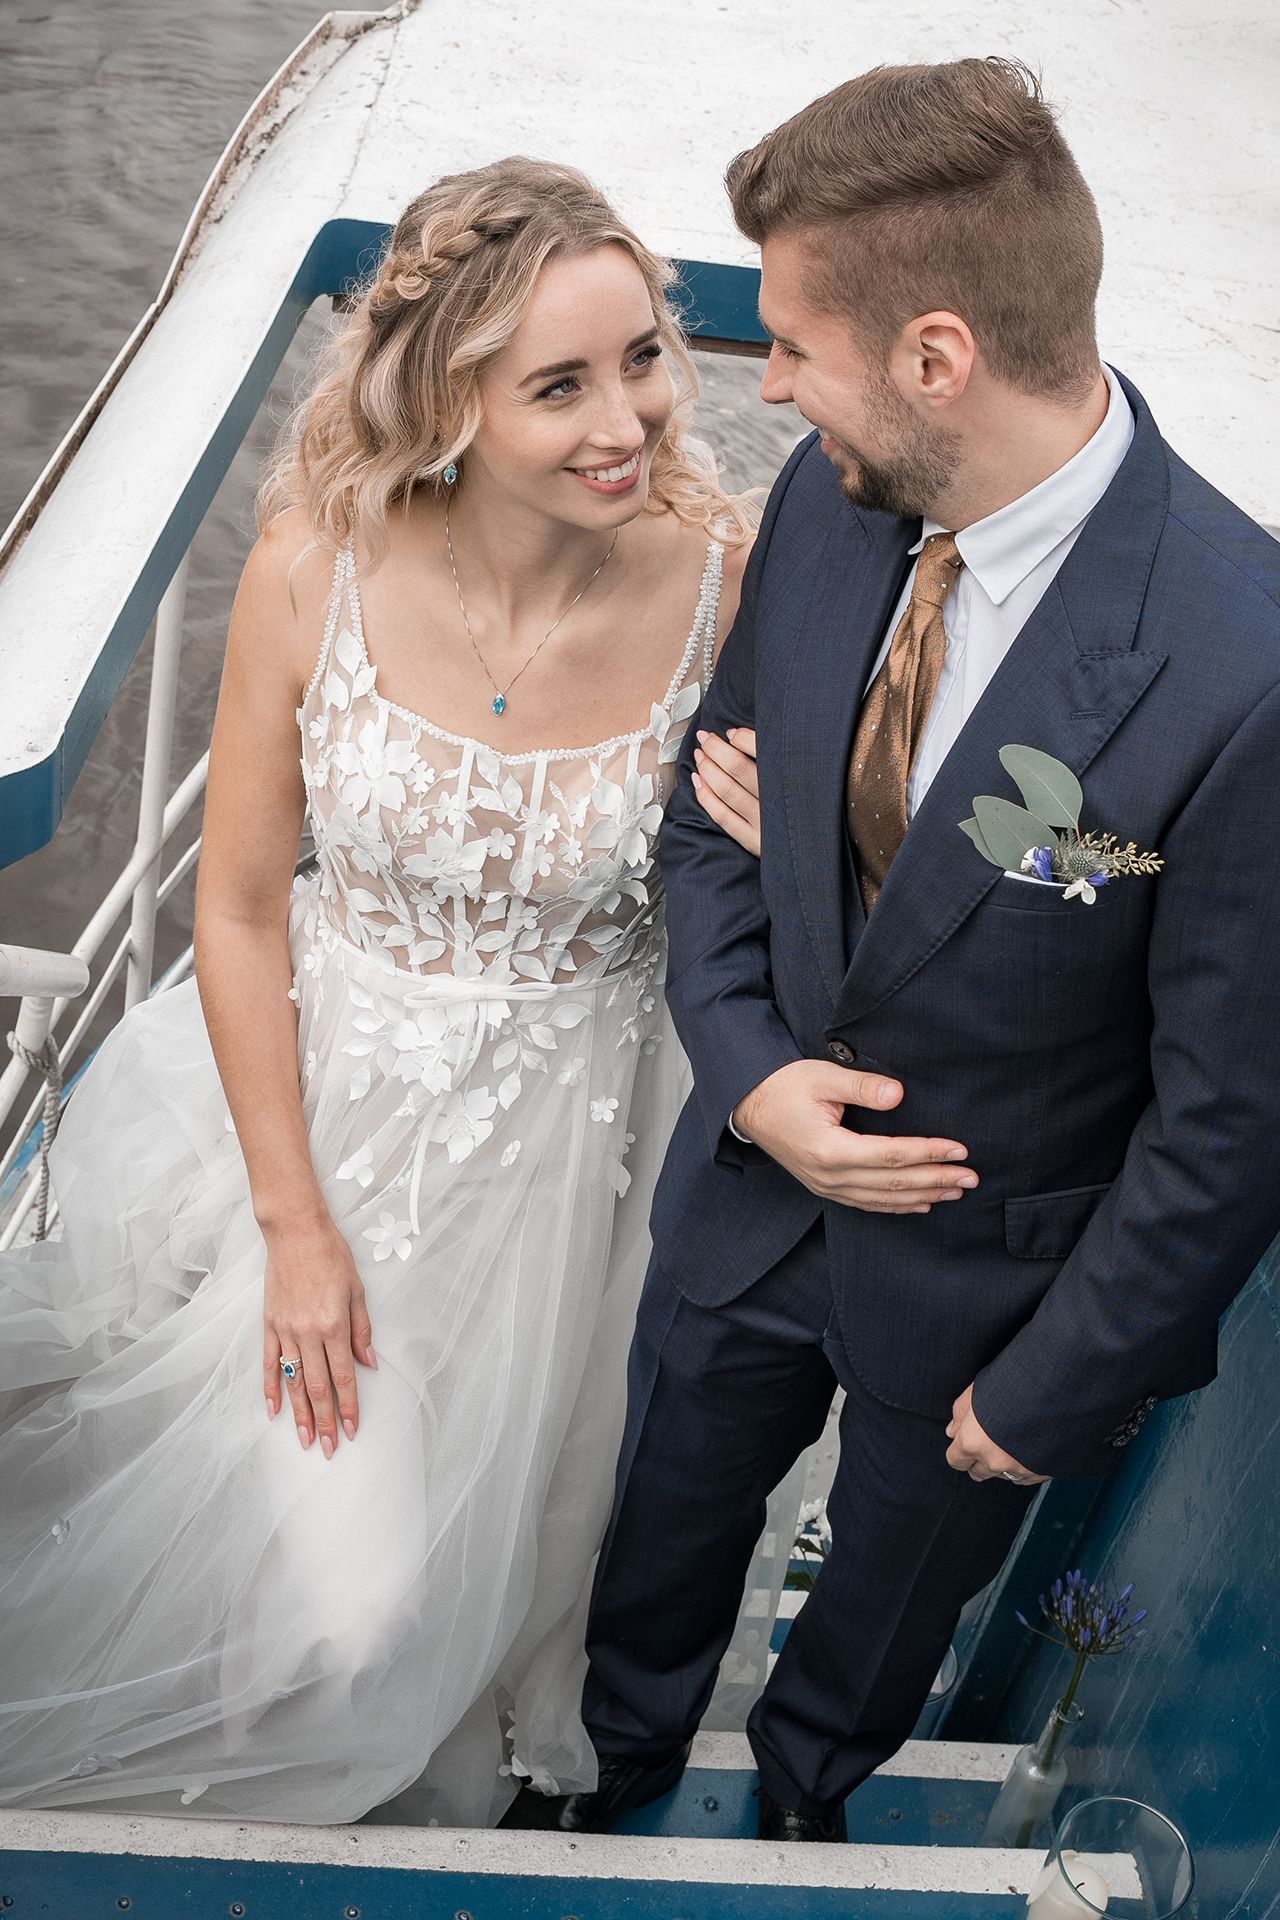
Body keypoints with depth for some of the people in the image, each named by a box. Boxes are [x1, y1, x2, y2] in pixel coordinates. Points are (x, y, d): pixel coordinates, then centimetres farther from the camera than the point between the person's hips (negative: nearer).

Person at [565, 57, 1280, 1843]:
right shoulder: (827, 498, -16)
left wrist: (1055, 1389, -12)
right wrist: (749, 1068, -15)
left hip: (982, 1278, -4)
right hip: (757, 1186, 4)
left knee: (894, 1584, 28)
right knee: (665, 1526, 29)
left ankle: (801, 1792, 63)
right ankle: (616, 1764, 63)